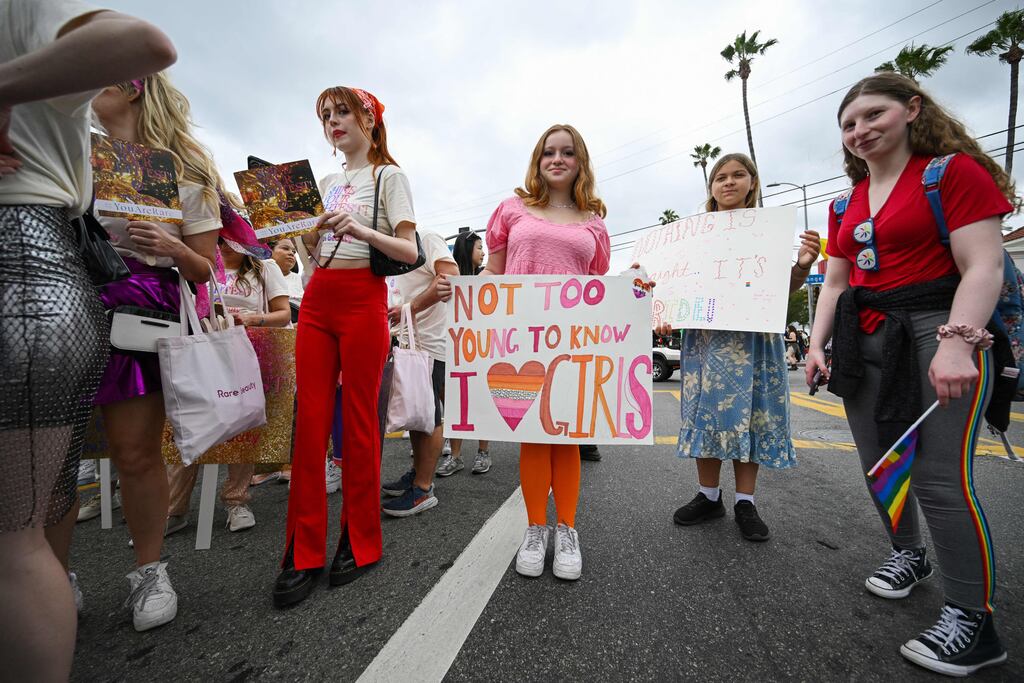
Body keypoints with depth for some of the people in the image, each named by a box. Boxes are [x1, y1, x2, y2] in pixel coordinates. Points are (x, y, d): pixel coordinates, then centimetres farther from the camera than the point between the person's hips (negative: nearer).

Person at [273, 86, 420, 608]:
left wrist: (361, 230, -20)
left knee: (358, 420, -3)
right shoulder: (326, 182, 24)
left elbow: (410, 251, -5)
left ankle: (360, 543, 11)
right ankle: (304, 551, 8)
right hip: (317, 299, 6)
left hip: (363, 300, -5)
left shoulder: (389, 176, 7)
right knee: (309, 420, -1)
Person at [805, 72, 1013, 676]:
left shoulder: (955, 170, -1)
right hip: (865, 339, 7)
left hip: (934, 330, -6)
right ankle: (909, 555, 35)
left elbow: (985, 267, -11)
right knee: (880, 463, 12)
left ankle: (972, 622, 6)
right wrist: (818, 344, 4)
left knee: (940, 477, -9)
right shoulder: (846, 204, 17)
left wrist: (957, 340, -24)